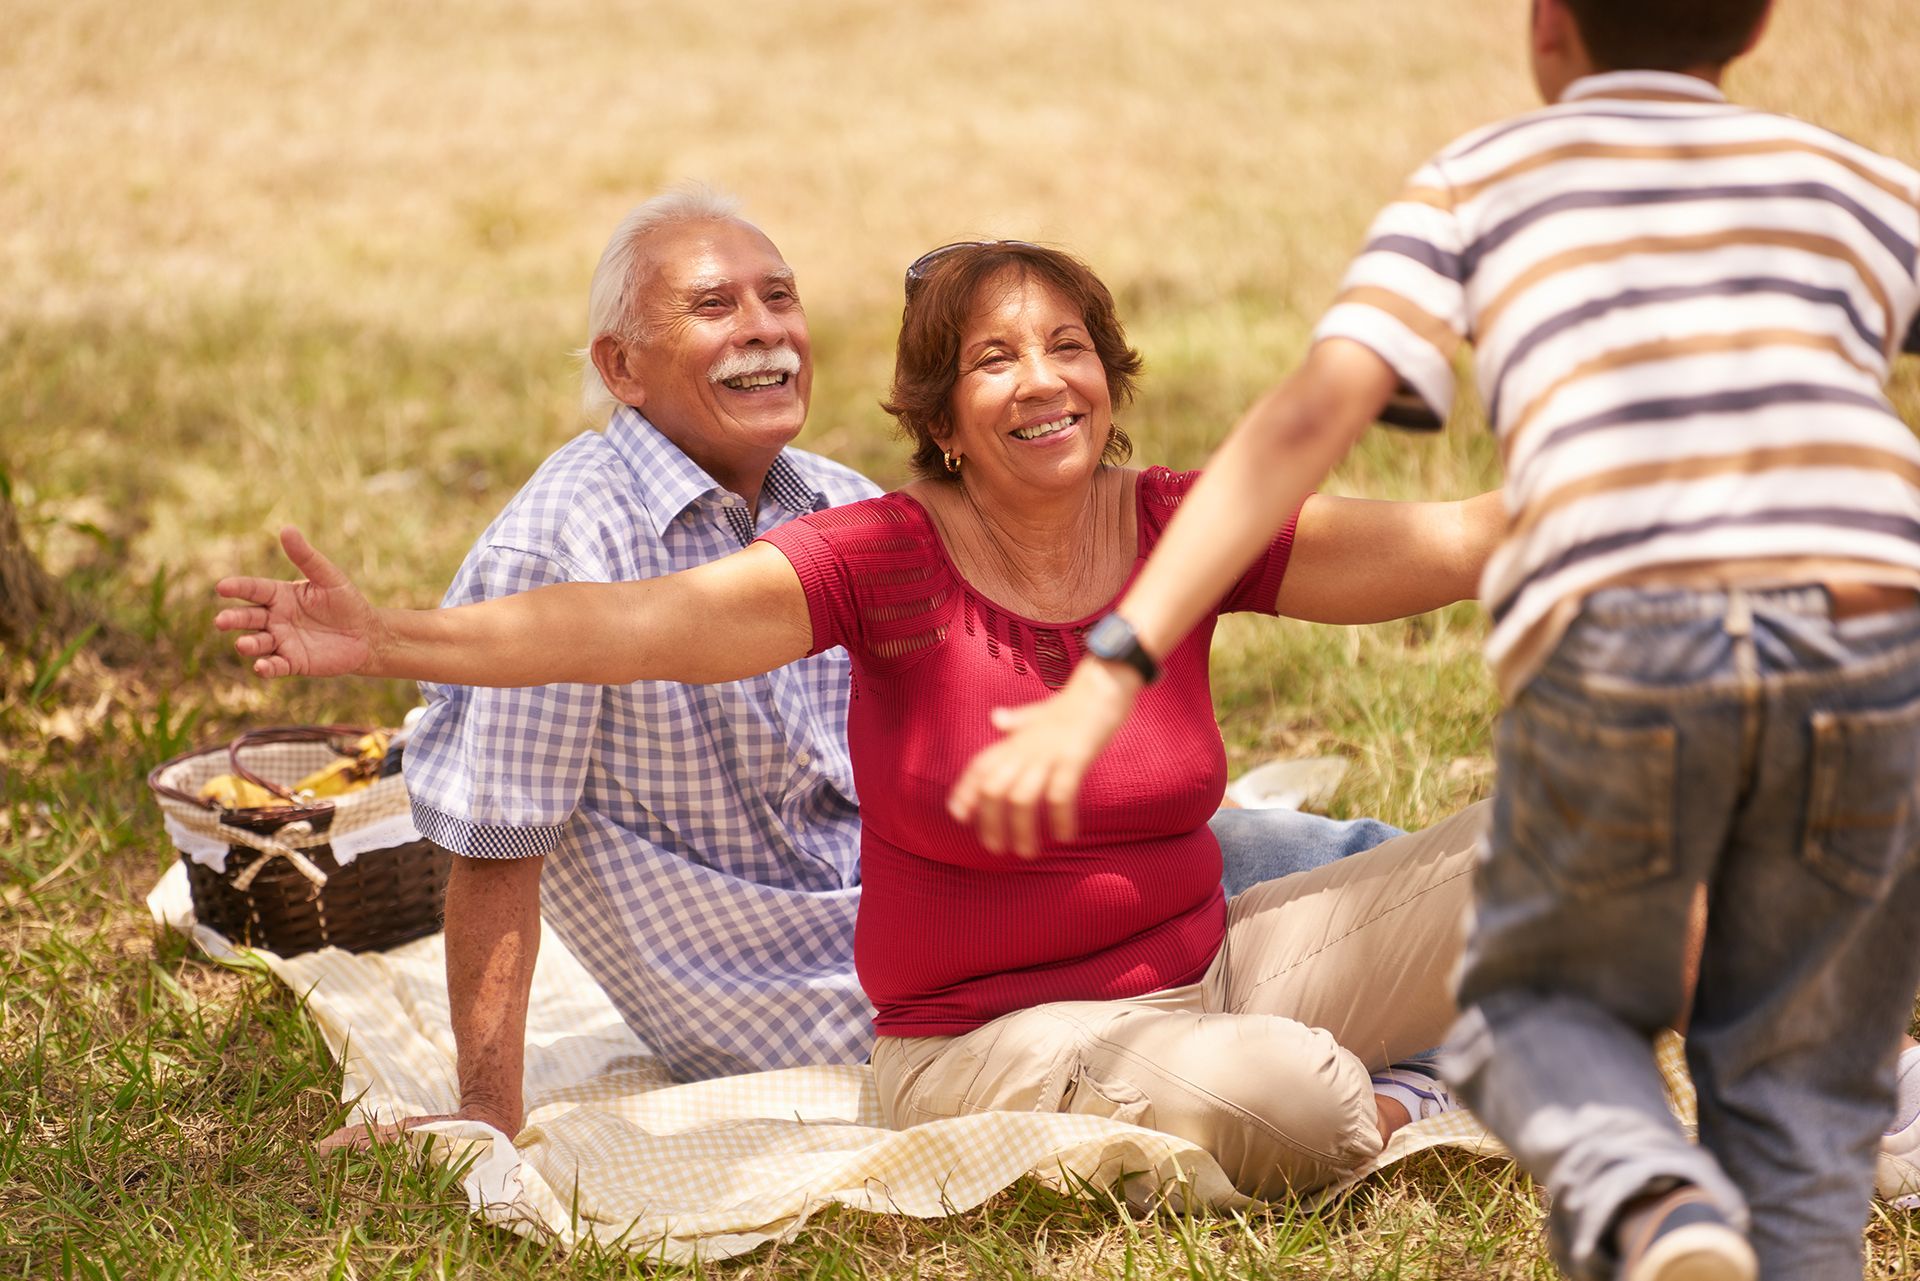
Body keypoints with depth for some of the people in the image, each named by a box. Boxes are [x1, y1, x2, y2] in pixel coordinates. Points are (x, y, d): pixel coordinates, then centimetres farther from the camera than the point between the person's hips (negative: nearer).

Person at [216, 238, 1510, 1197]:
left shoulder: (1183, 530, -4)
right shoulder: (892, 559, -14)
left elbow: (1455, 539, -8)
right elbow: (632, 625, -23)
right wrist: (385, 640, -31)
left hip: (1212, 961, 4)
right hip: (989, 1038, -4)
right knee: (1265, 1097, -35)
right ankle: (1380, 1112, -1)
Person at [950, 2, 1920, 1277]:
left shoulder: (1478, 179, 22)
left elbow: (1310, 416, 7)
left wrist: (1115, 669, 1)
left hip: (1619, 640, -1)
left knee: (1540, 1007, 22)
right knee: (1798, 1082, 20)